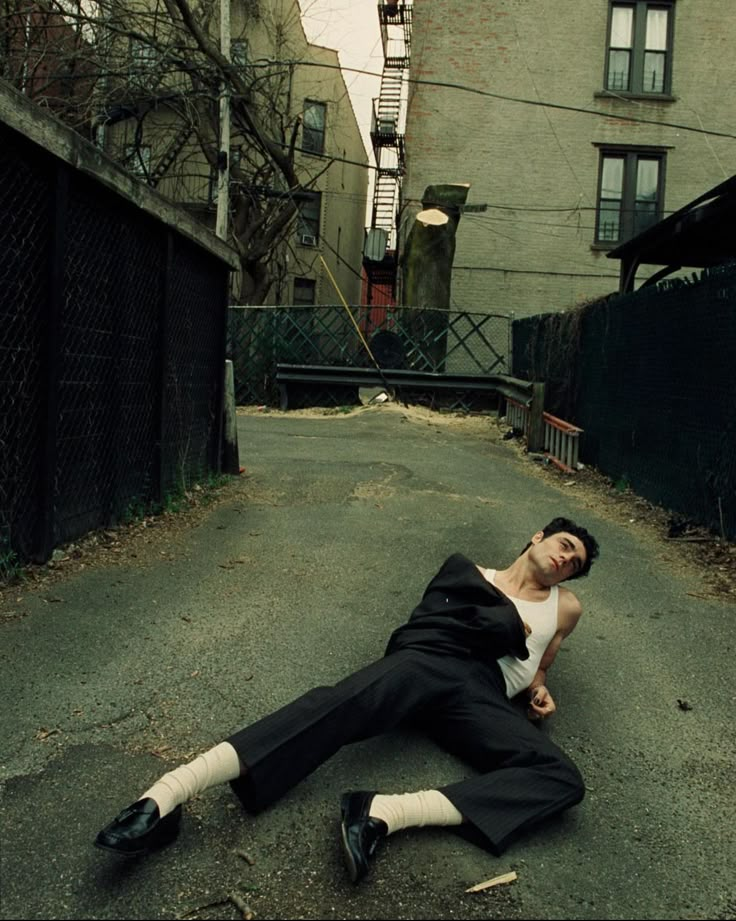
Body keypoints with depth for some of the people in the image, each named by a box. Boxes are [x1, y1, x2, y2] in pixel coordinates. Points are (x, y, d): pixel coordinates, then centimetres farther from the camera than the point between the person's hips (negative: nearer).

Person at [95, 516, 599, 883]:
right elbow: (436, 617, 6)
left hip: (482, 696, 2)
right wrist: (510, 627, 8)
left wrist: (538, 688, 18)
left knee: (563, 779, -28)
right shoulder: (467, 570, 24)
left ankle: (385, 812, -44)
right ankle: (169, 792, -45)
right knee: (338, 706, -34)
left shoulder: (566, 608, 34)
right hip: (428, 661, -2)